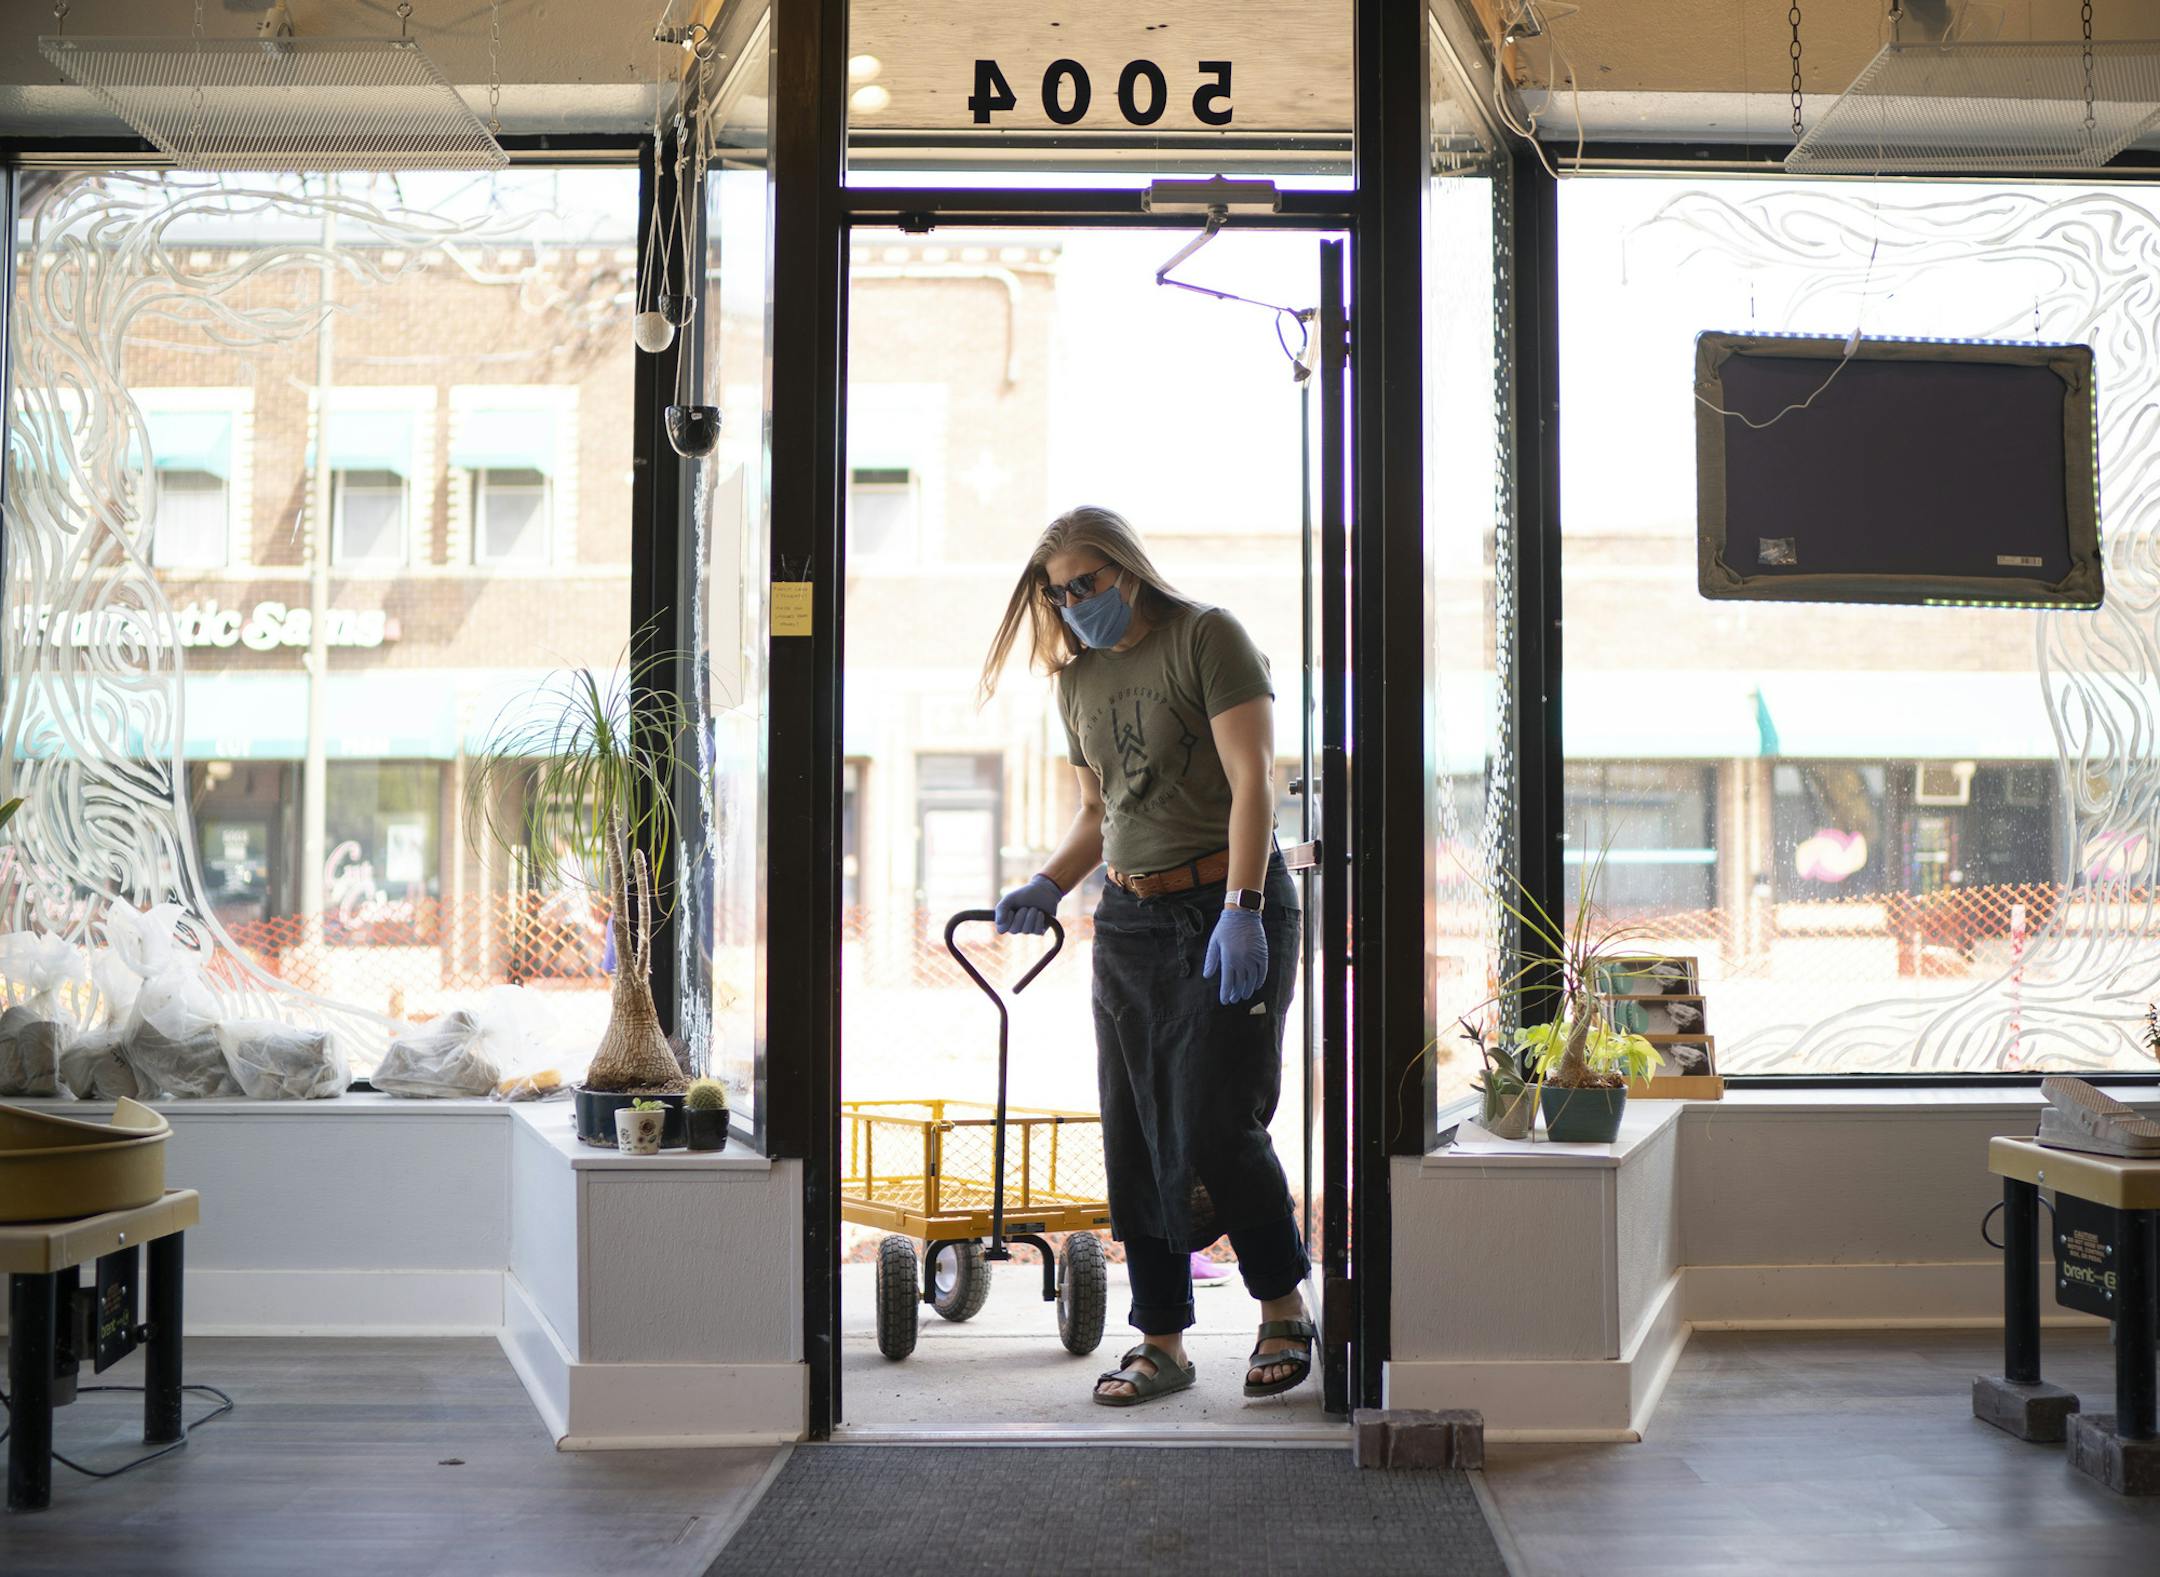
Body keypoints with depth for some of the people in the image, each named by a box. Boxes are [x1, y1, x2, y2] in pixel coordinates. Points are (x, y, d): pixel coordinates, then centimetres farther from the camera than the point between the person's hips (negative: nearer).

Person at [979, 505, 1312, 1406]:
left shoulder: (1207, 637, -6)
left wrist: (1240, 910, -22)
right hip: (1128, 920, 7)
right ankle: (1161, 1341, 13)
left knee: (1217, 1127, -10)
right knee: (1135, 1138, 4)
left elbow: (1252, 781, -13)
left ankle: (1285, 1308, 11)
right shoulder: (1079, 677, 15)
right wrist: (1047, 887, 6)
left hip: (1227, 907, -7)